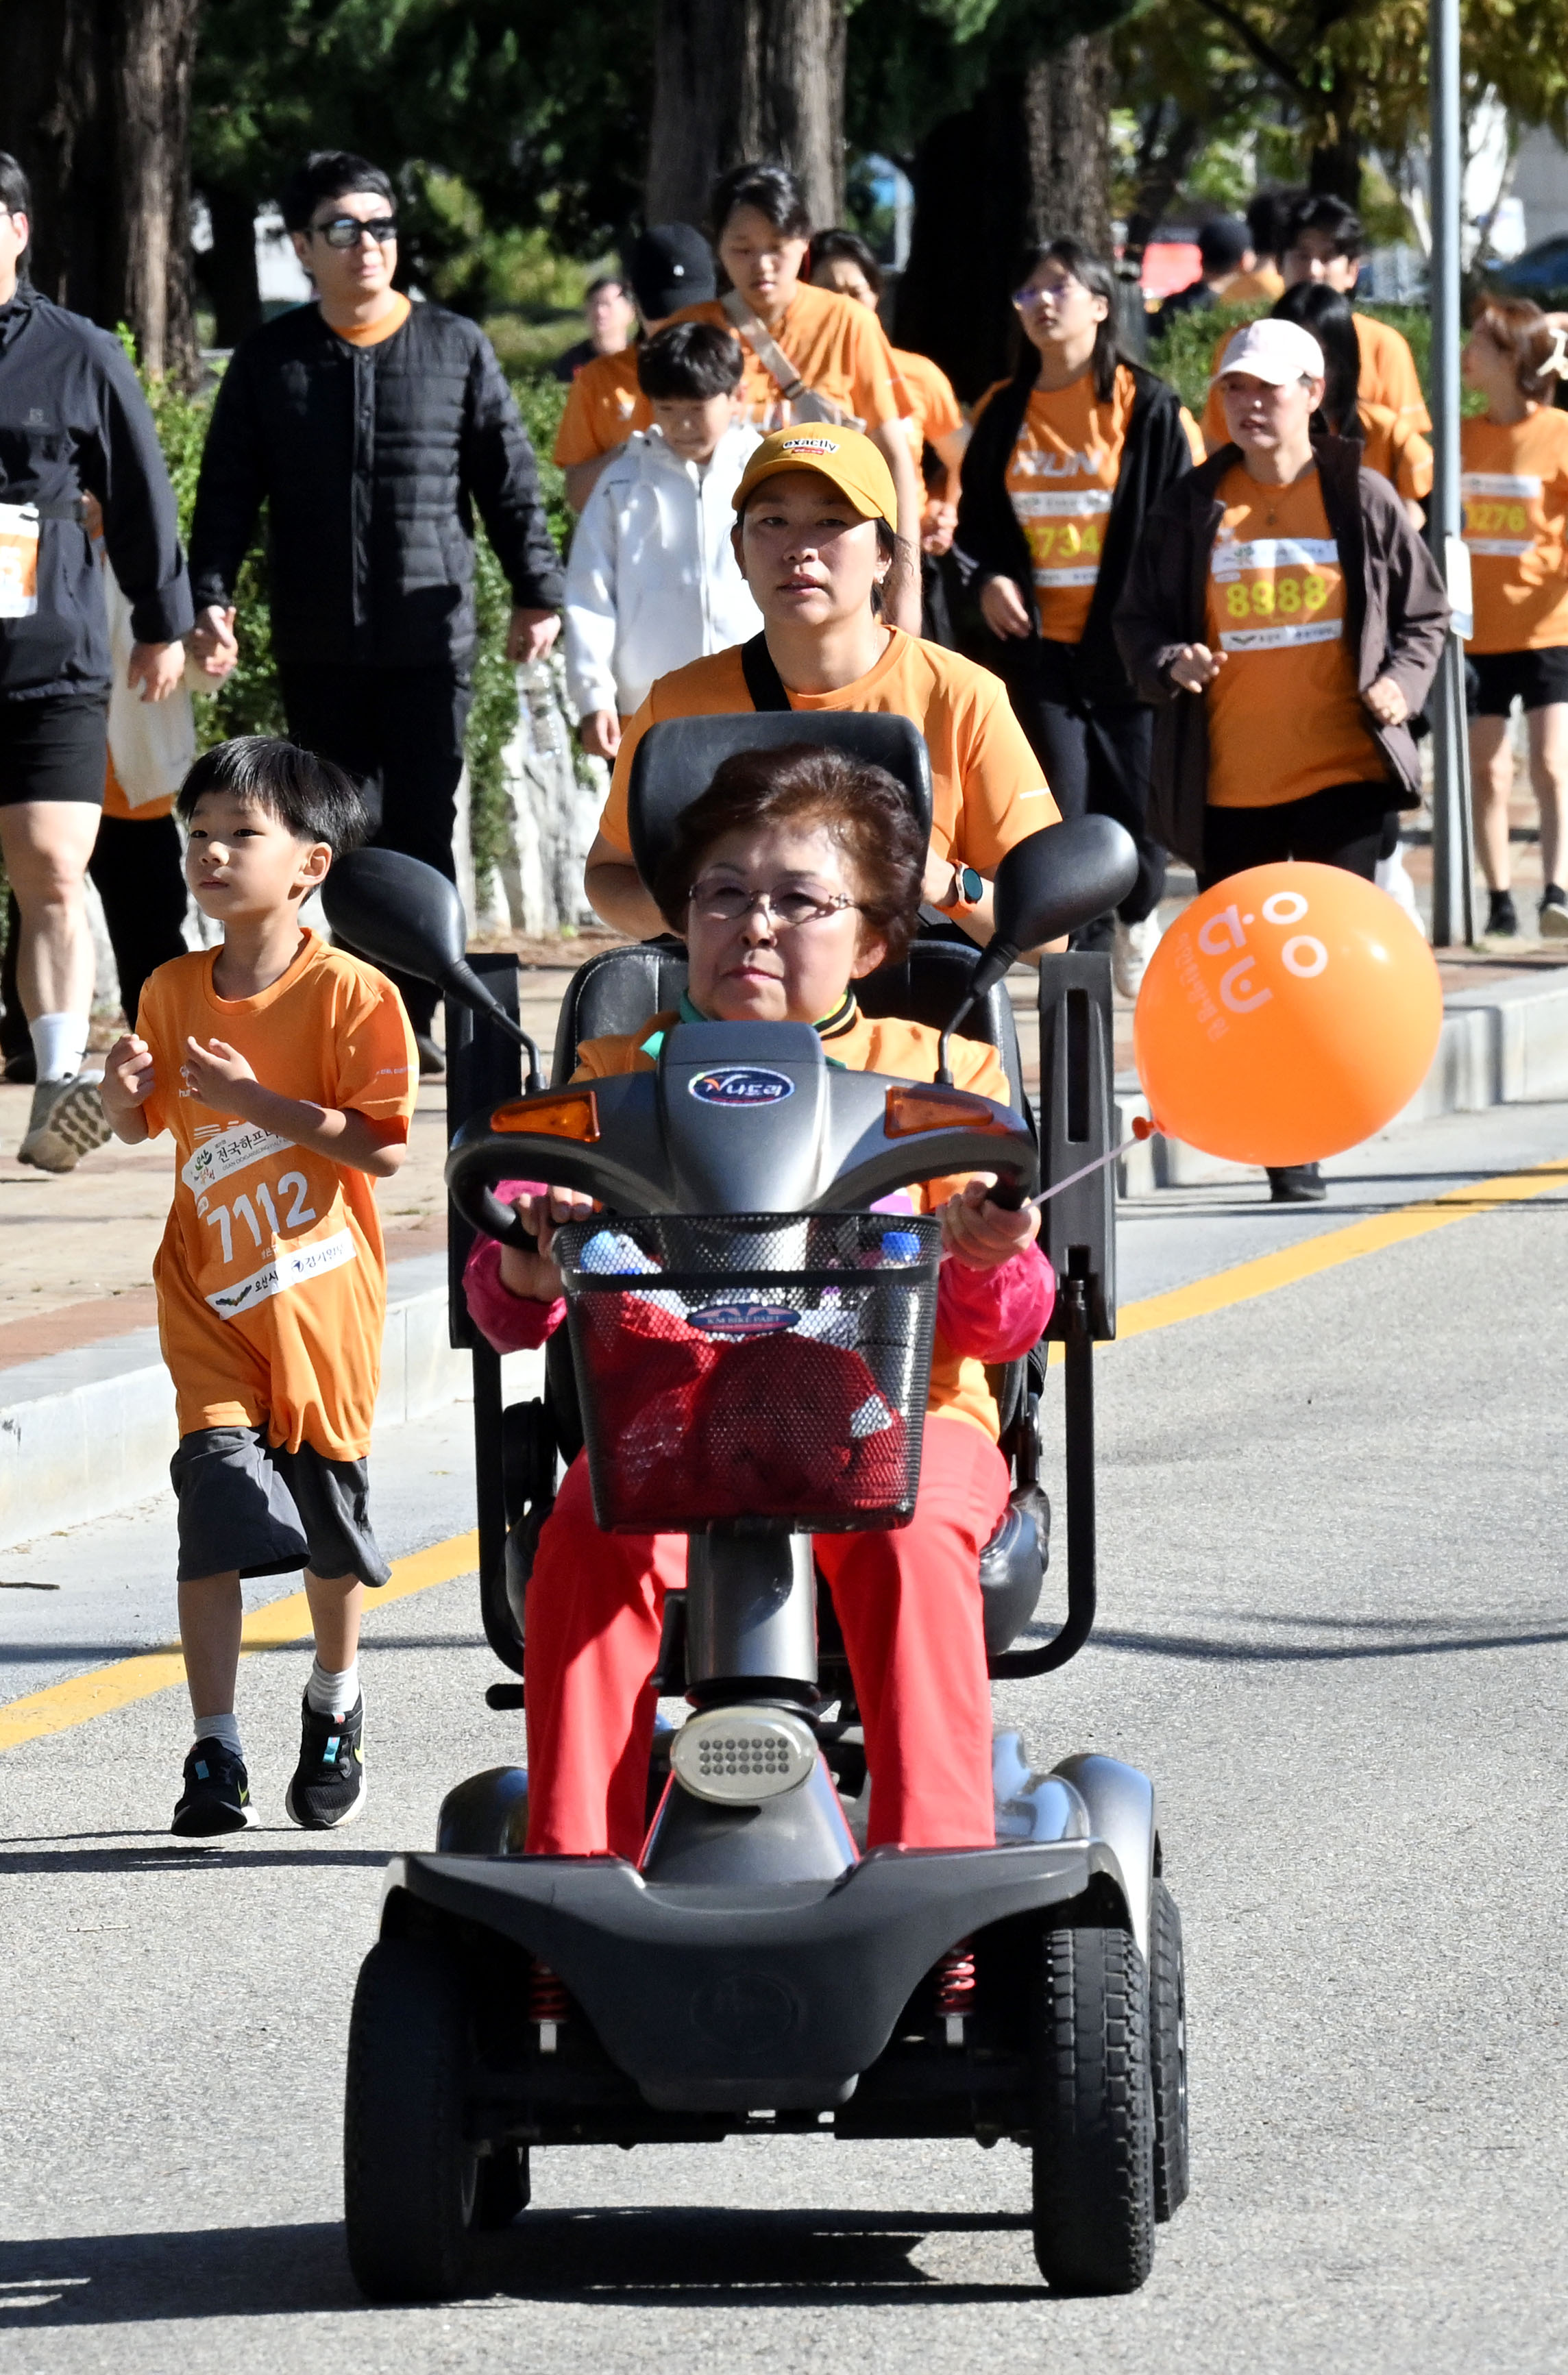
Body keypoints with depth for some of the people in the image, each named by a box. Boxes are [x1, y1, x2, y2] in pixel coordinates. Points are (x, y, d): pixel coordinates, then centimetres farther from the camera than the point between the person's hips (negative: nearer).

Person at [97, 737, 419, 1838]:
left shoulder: (353, 994, -13)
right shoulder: (173, 991, 2)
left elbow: (386, 1146, -18)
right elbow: (141, 1127, 15)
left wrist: (254, 1098, -24)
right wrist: (124, 1086, -9)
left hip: (321, 1299, -2)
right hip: (212, 1296, 2)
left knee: (329, 1512, 10)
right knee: (218, 1509, -10)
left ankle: (336, 1699, 37)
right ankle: (216, 1755, -8)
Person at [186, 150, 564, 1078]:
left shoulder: (457, 348, 5)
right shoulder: (271, 362, 7)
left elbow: (510, 478, 7)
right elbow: (228, 493, 8)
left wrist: (537, 591, 4)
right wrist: (212, 599, -4)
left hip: (432, 639, -1)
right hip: (317, 646, 1)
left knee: (423, 828, -4)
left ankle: (416, 1017, 1)